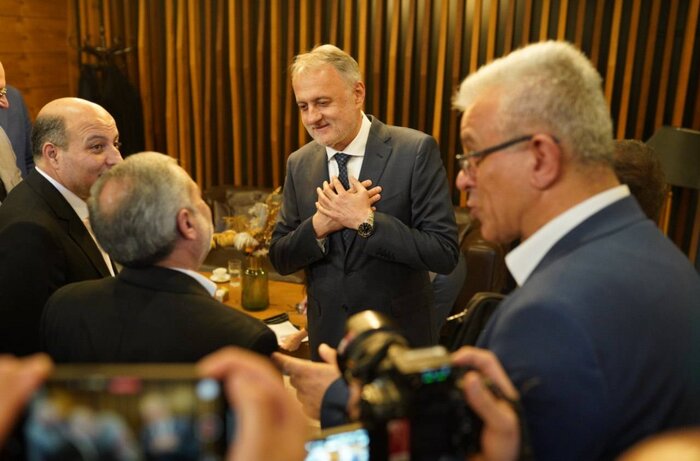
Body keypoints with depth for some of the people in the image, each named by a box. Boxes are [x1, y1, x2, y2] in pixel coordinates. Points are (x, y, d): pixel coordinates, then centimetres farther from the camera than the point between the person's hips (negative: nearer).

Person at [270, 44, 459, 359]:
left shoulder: (416, 151, -15)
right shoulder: (299, 164, -1)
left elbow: (445, 254, -18)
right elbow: (280, 259, 0)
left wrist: (365, 220, -25)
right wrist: (319, 225, -18)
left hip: (399, 337, -3)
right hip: (326, 336, 4)